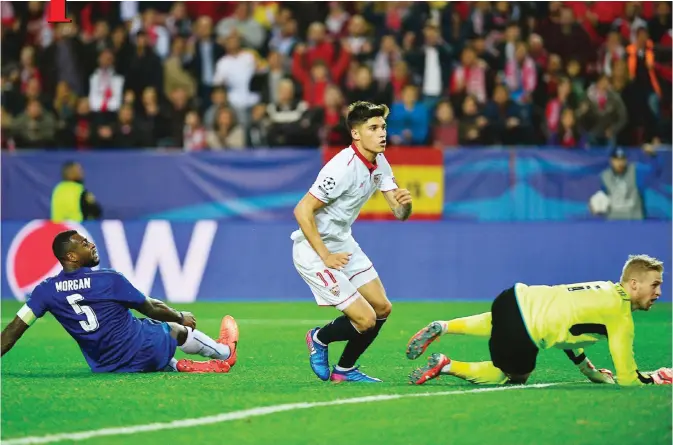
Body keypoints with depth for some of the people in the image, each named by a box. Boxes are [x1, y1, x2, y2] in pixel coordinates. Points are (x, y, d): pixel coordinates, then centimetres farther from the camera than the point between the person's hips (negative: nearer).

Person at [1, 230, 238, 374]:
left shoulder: (46, 290, -8)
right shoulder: (109, 280, -18)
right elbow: (150, 308, -5)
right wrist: (182, 317, 13)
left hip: (104, 366, 4)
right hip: (143, 349, -4)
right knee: (181, 329, 27)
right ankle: (225, 352, 53)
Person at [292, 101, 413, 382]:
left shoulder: (379, 163, 0)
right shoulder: (343, 168, -27)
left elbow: (399, 213, 0)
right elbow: (302, 211, -26)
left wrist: (405, 203, -24)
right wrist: (326, 256, -23)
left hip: (343, 243, 9)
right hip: (314, 250, -9)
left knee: (382, 308, 11)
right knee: (365, 319, -12)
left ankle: (345, 370, 28)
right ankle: (320, 339, 18)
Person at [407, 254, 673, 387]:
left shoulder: (608, 290, 12)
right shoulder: (621, 317, -13)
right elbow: (627, 378, -12)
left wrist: (591, 372, 27)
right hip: (522, 335, -8)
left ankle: (441, 328, 31)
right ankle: (446, 366, 8)